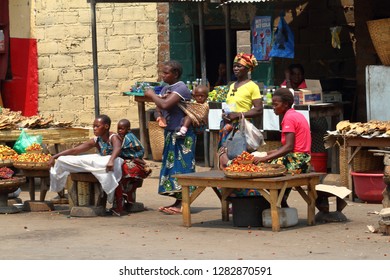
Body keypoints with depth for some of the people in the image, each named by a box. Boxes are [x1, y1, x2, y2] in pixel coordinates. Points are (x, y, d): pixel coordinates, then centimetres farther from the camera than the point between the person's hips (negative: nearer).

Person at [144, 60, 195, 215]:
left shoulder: (181, 88, -15)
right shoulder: (166, 88, 13)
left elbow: (165, 105, -27)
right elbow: (162, 108, 12)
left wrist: (152, 95, -14)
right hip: (170, 132, 9)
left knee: (181, 165, -8)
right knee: (172, 165, 9)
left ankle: (182, 203, -8)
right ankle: (178, 201, 14)